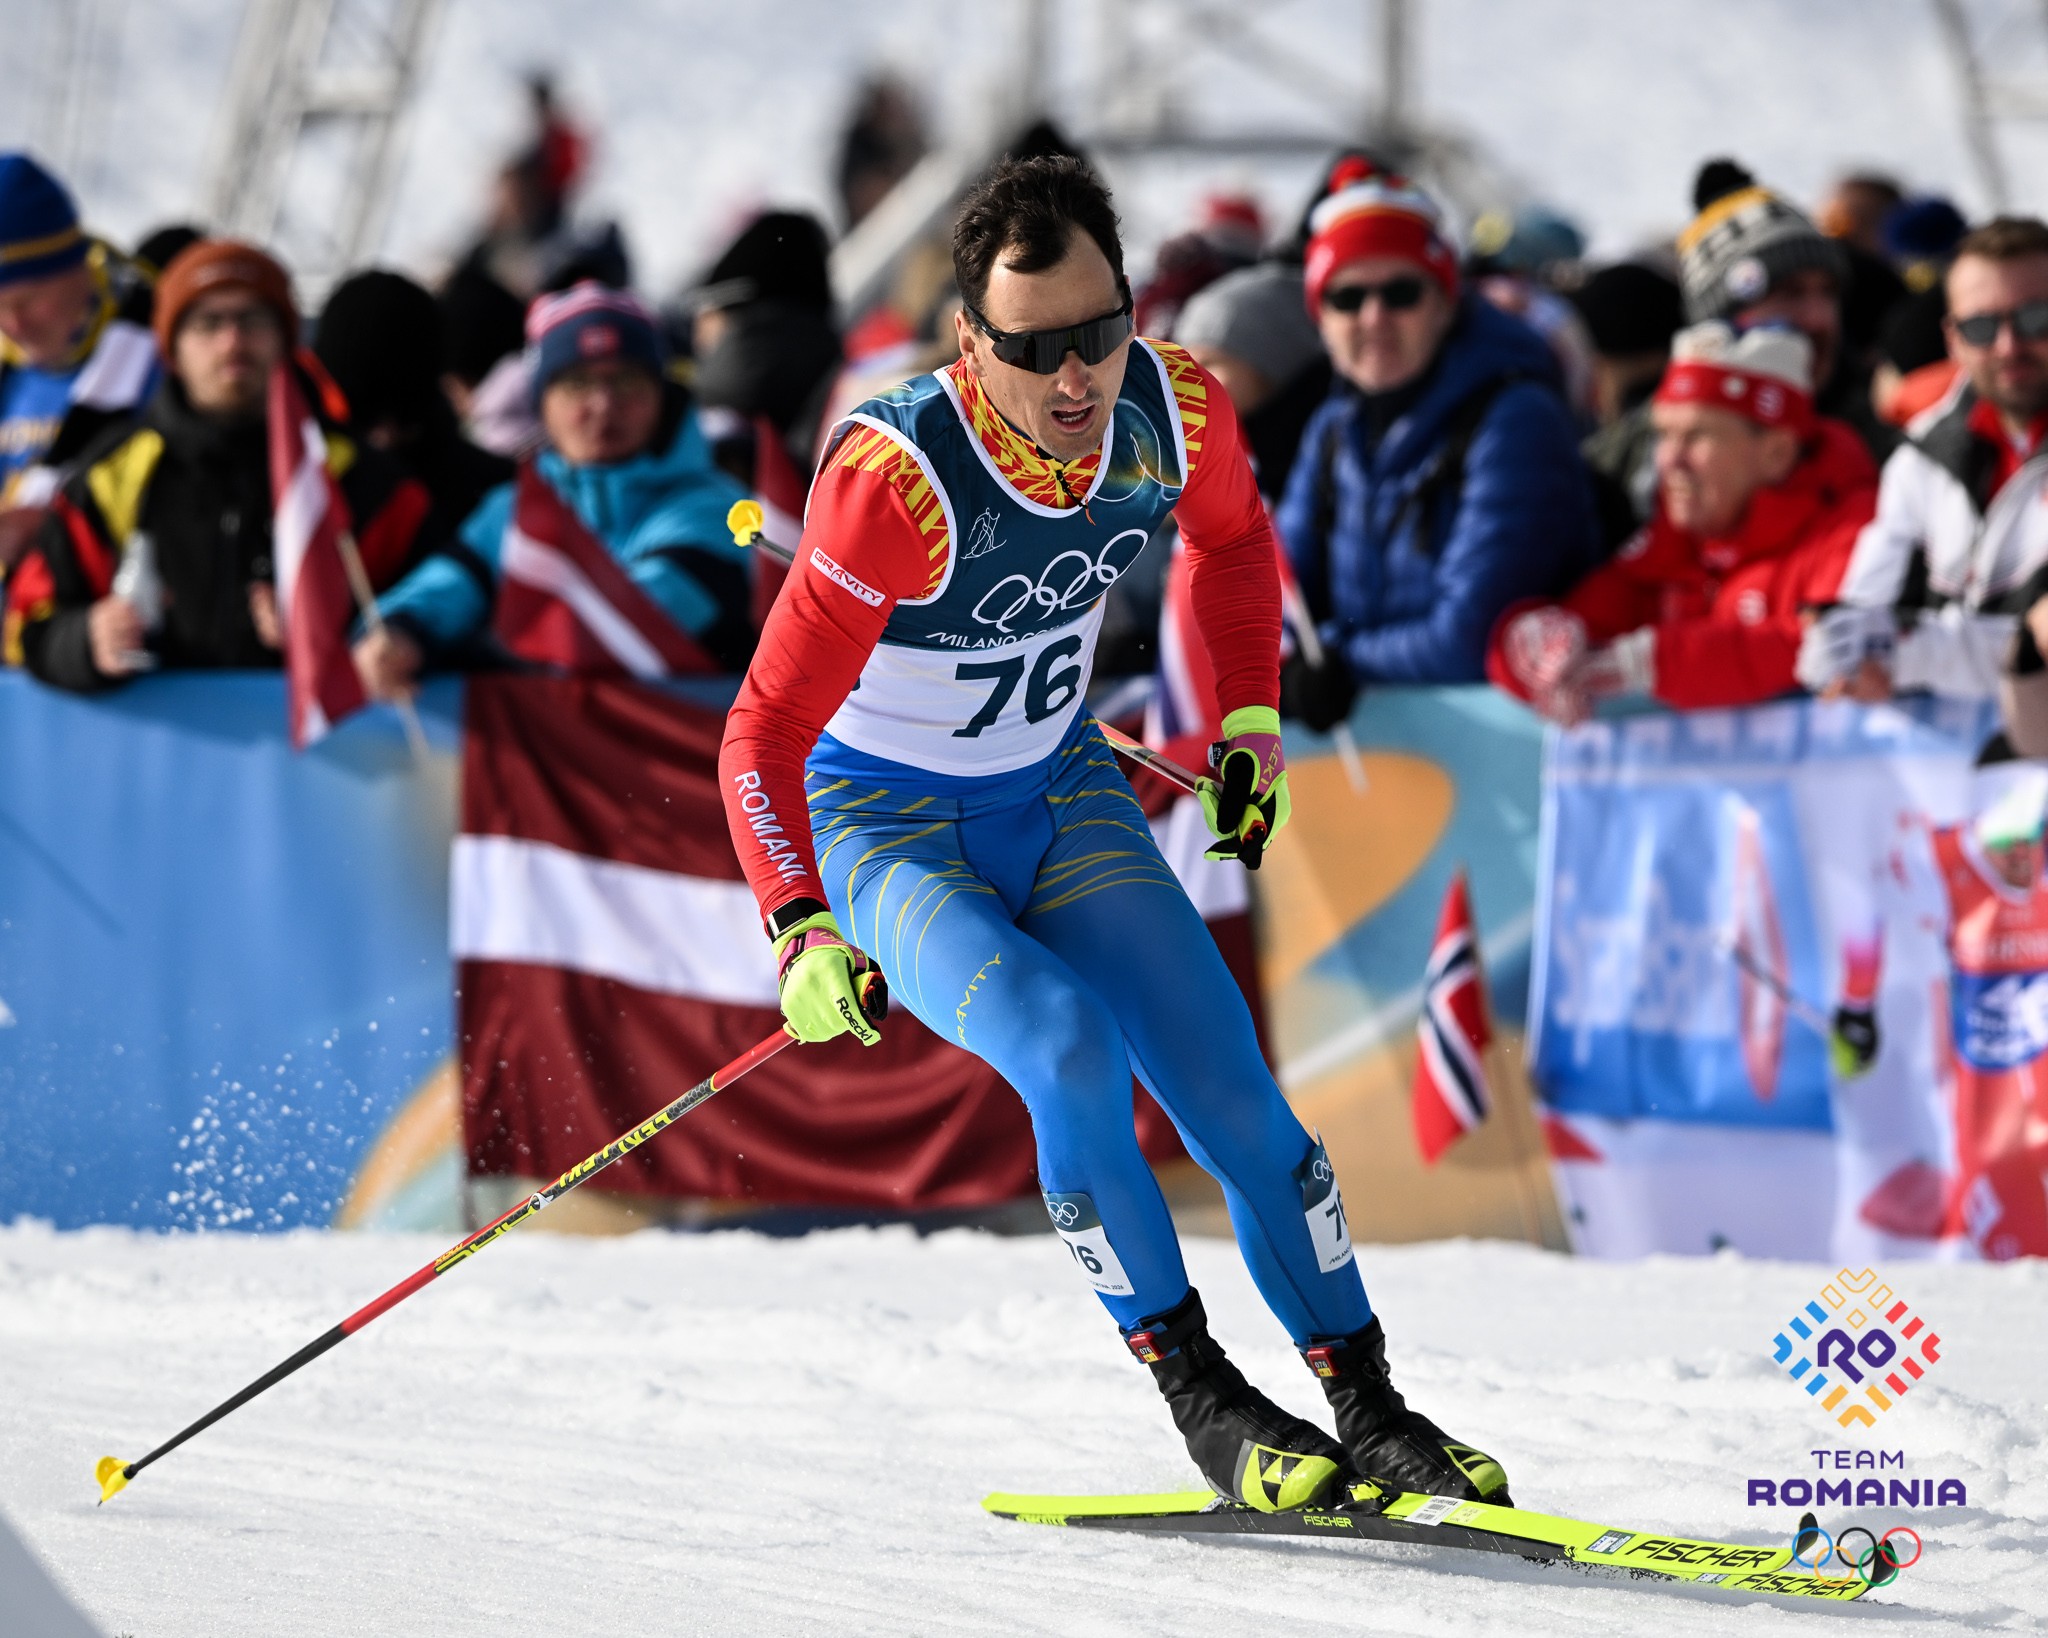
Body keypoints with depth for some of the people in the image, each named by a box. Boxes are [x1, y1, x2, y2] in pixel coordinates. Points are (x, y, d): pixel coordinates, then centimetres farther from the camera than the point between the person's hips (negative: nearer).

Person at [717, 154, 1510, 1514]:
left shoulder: (1175, 411, -18)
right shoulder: (898, 480, -33)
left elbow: (1233, 535, 9)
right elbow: (765, 735, -27)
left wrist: (1253, 718, 5)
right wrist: (802, 931, -35)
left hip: (1064, 793, 4)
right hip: (892, 828, -4)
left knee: (1235, 1097, -5)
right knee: (1069, 1050, -29)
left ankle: (1372, 1413, 10)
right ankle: (1198, 1394, -14)